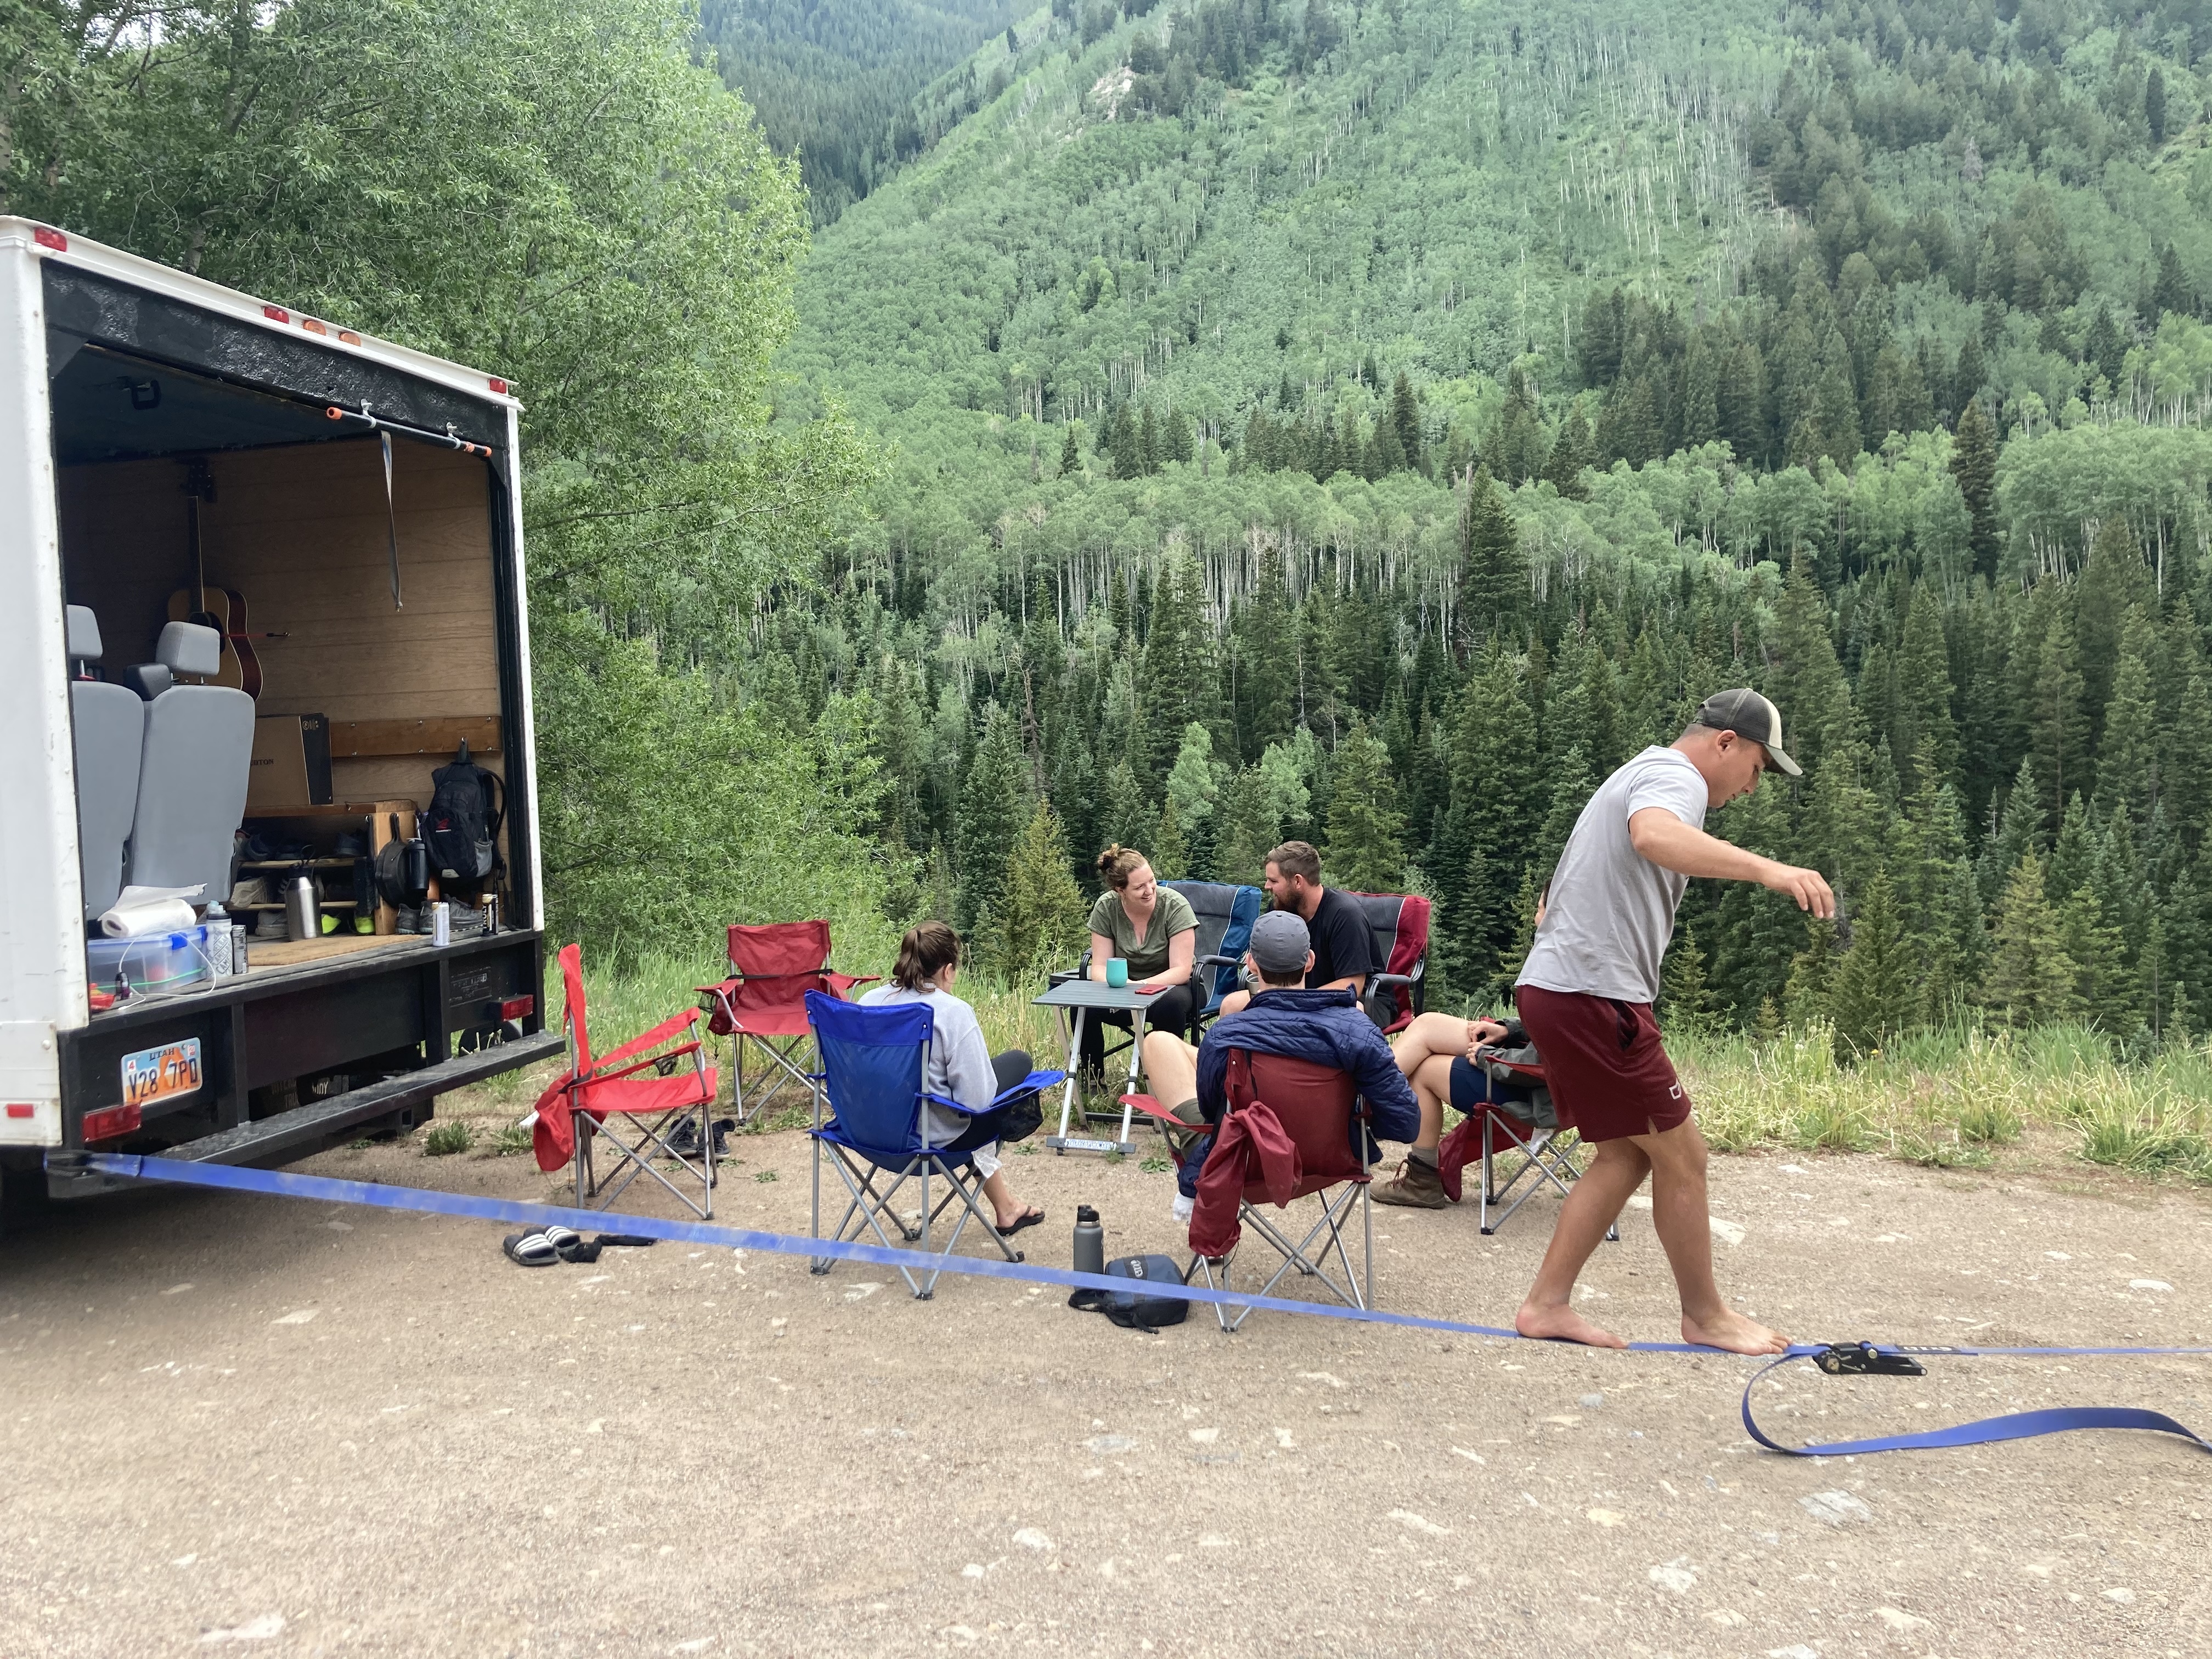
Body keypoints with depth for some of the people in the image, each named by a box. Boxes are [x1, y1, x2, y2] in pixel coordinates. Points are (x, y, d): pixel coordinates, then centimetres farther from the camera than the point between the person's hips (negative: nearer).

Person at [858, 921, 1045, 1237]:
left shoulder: (869, 1001, -4)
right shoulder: (954, 1012, -20)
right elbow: (976, 1098, -20)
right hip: (935, 1137, -6)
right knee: (1017, 1061, 15)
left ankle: (1005, 1206, 45)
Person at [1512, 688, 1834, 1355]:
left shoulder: (1642, 774, 26)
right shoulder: (1675, 777, -8)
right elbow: (1654, 836, -34)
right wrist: (1765, 868, -46)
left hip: (1556, 989, 10)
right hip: (1592, 993, -10)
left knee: (1626, 1155, 14)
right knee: (1681, 1155, 2)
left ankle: (1546, 1305, 14)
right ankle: (1706, 1316, 17)